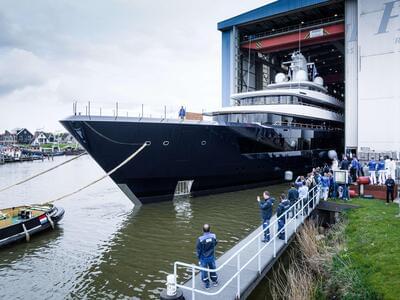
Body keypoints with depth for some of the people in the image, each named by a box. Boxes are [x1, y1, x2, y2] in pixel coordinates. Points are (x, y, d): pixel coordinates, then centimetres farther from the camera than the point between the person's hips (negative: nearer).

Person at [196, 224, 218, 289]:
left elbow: (198, 249, -15)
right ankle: (215, 281, 40)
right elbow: (215, 243, 3)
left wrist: (198, 257, 2)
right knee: (212, 269, 24)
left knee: (204, 271, 17)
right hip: (211, 257, 3)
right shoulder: (213, 236, -18)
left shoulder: (200, 239, -27)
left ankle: (206, 284, 31)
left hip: (203, 258, -3)